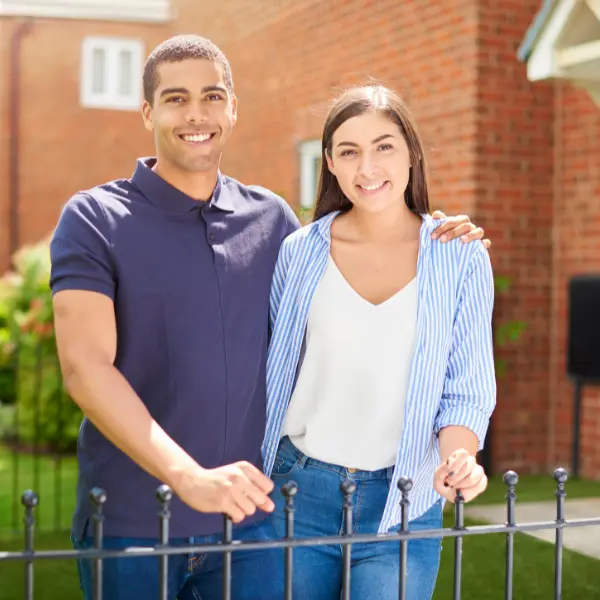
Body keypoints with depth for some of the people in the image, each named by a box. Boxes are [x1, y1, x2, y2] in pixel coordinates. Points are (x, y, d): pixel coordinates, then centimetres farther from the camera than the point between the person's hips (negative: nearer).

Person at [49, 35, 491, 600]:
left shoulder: (271, 218, 6)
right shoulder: (94, 219, -6)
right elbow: (84, 366, -16)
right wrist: (188, 477, -27)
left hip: (248, 514, 3)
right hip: (130, 525, -2)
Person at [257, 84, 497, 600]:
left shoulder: (461, 258, -3)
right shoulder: (300, 252, 0)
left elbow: (467, 390, 1)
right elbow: (270, 373, 8)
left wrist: (458, 459, -19)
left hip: (401, 511, -1)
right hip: (297, 494, 1)